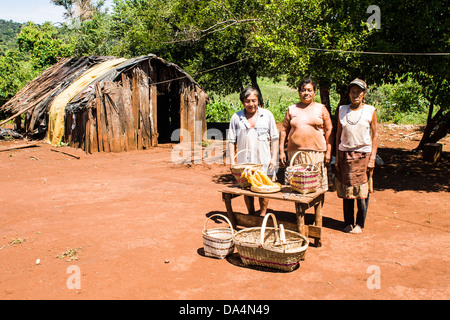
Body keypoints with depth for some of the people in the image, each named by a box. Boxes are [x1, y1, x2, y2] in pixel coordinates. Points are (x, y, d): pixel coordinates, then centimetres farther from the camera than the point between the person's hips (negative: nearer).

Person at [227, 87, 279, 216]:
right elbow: (231, 140, 7)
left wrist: (274, 158, 0)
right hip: (244, 161, 1)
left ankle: (263, 215, 17)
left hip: (264, 160, 0)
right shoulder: (236, 117, 6)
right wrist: (232, 159, 0)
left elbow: (274, 138, 7)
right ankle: (251, 215, 25)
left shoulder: (267, 115, 6)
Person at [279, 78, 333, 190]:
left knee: (317, 186, -2)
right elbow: (284, 130, 13)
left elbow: (328, 131, 7)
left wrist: (328, 152, -1)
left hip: (316, 154, -1)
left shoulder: (321, 109, 9)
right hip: (295, 154, 1)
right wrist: (281, 151, 6)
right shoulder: (291, 109, 13)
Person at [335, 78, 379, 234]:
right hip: (345, 155, 2)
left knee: (362, 191, 0)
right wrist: (337, 156, 5)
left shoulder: (370, 111, 2)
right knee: (346, 190, 5)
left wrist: (372, 158, -6)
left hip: (363, 154, -2)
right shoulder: (342, 110, 7)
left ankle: (360, 224, 12)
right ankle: (348, 222, 16)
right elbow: (338, 134, 11)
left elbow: (375, 135, 2)